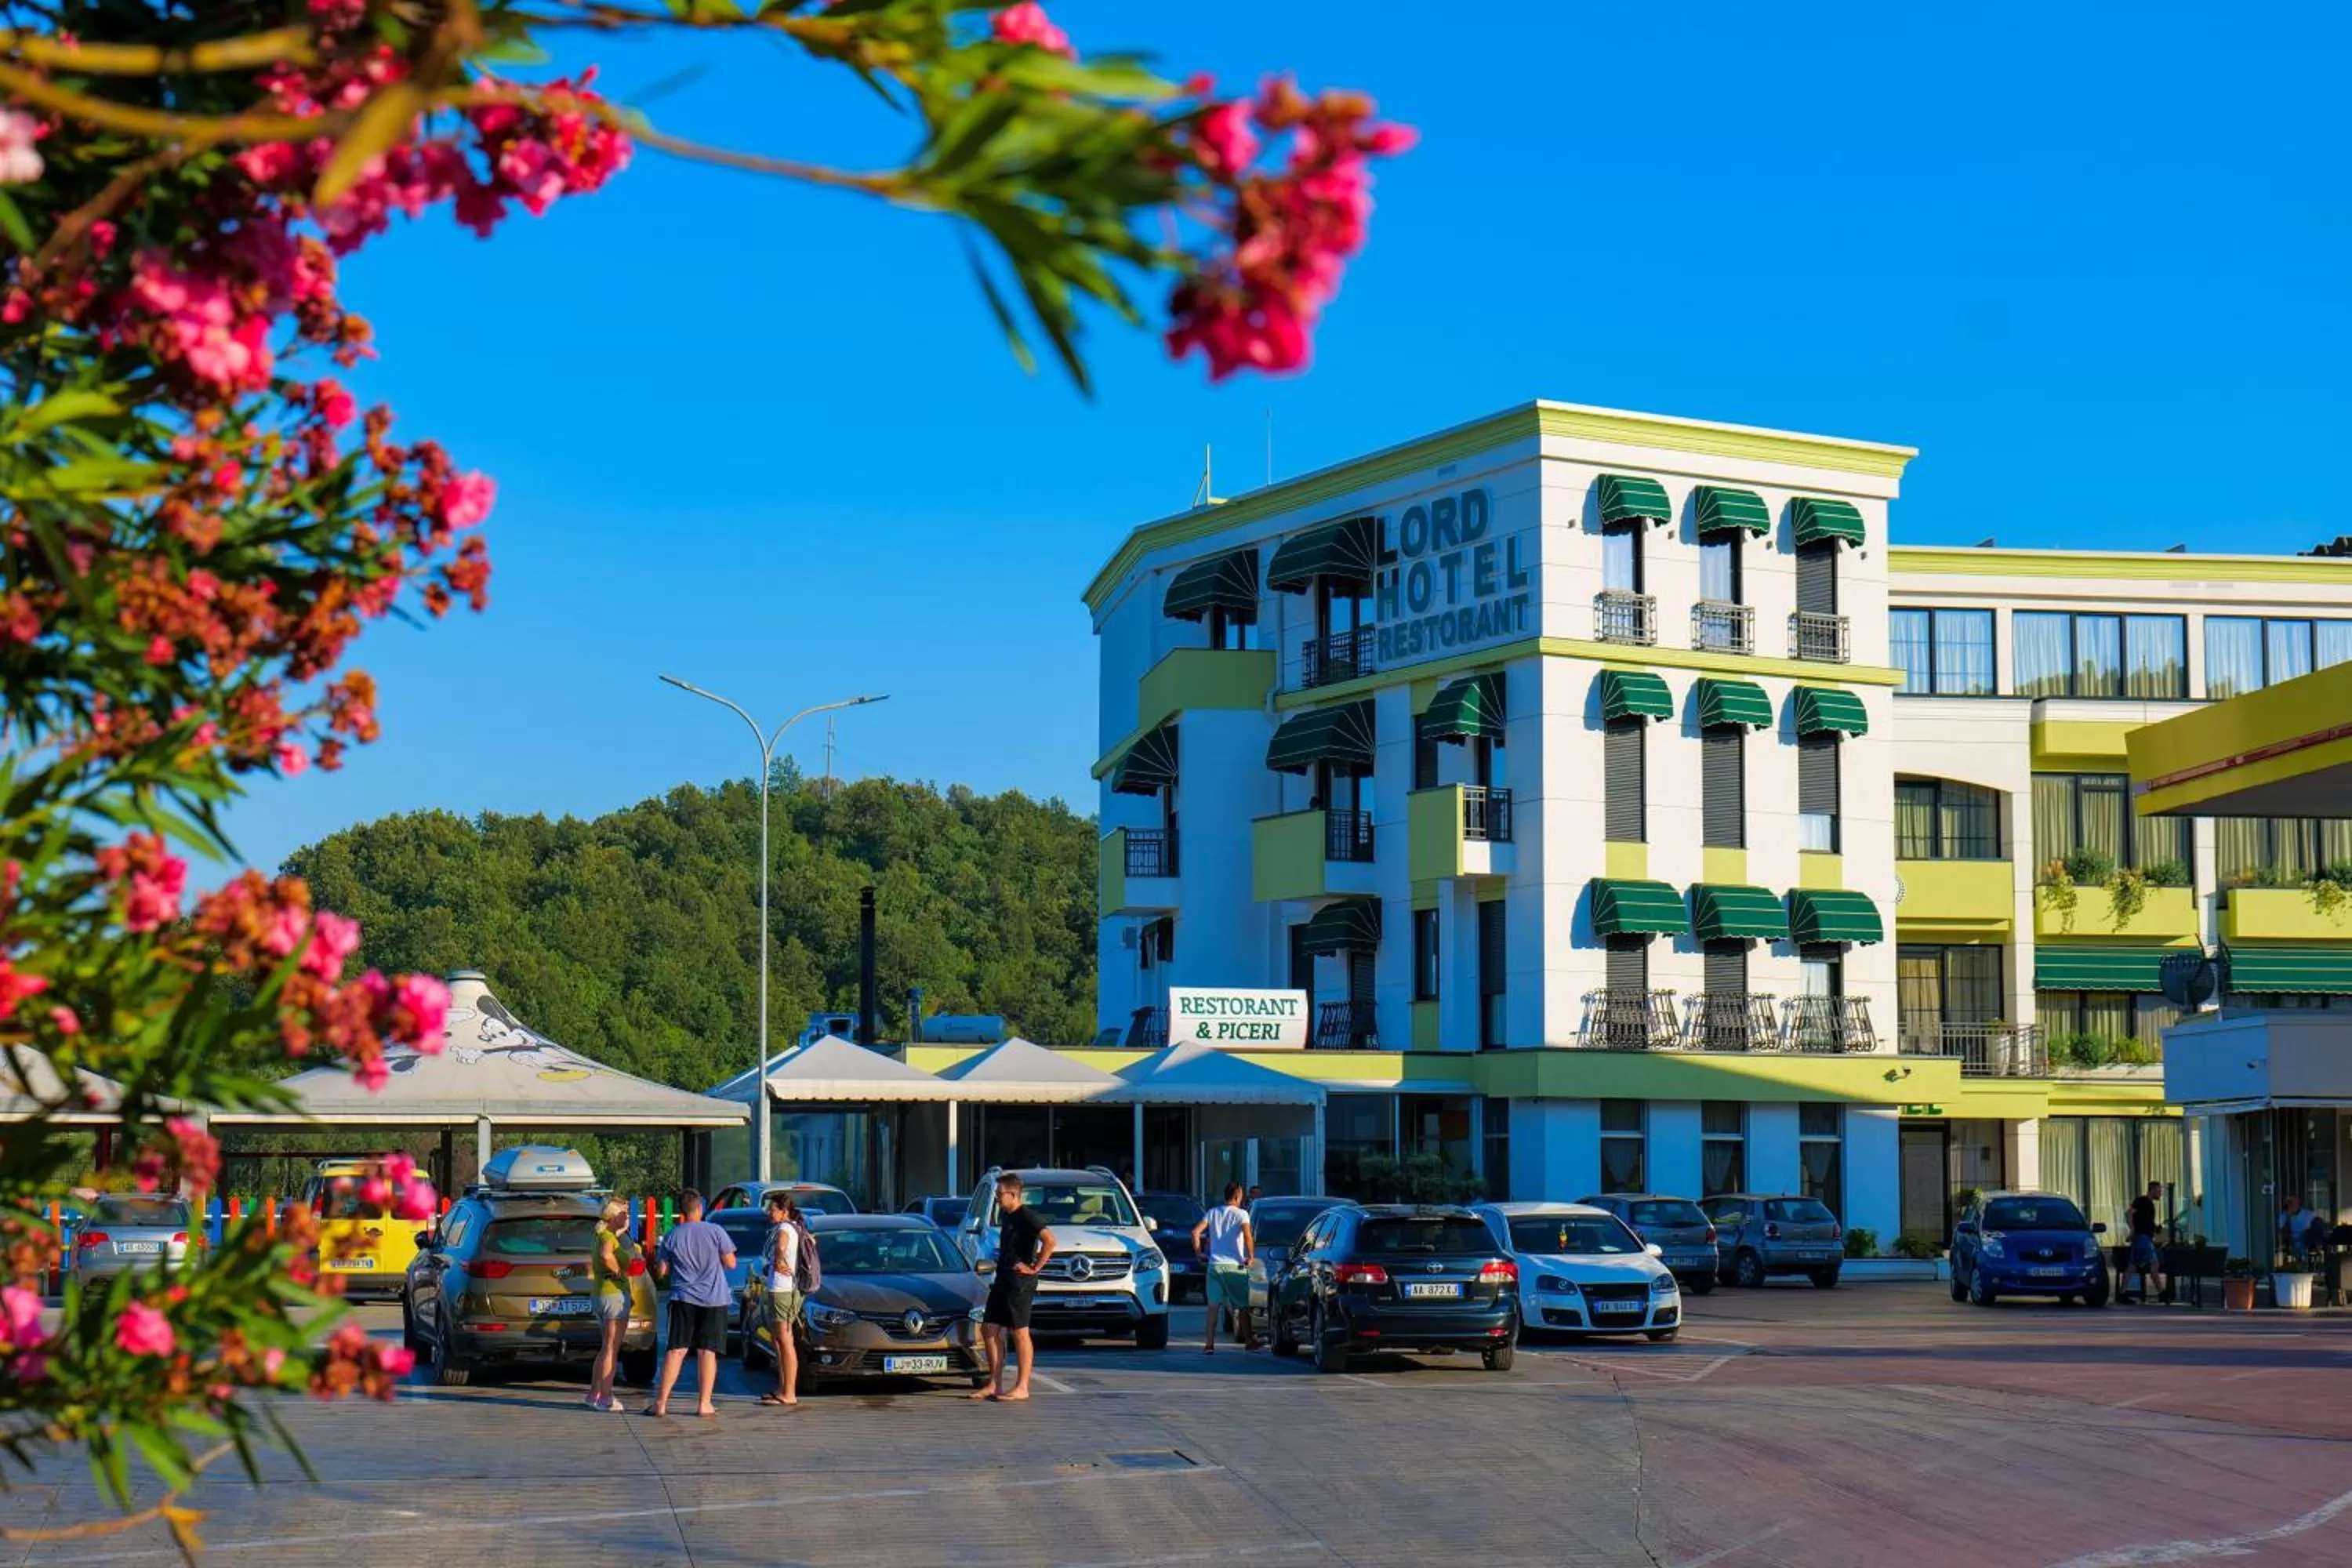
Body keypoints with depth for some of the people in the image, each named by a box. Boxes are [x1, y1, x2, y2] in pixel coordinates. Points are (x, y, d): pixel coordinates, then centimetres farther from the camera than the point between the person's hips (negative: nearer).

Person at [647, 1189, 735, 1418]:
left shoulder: (672, 1236, -2)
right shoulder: (716, 1232, -5)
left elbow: (661, 1272, 2)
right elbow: (730, 1263, 1)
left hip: (683, 1299, 0)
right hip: (714, 1299, 0)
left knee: (675, 1351, 2)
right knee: (707, 1352, 3)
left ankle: (661, 1402, -1)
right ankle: (705, 1404, 2)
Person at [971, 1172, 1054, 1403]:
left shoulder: (1026, 1216, -13)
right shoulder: (1005, 1215, 16)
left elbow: (1049, 1241, -23)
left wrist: (1035, 1267, -18)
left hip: (1020, 1281, -10)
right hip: (1003, 1280, 10)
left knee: (1019, 1333, -6)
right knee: (989, 1329, 9)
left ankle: (1022, 1388, -2)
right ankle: (994, 1385, 14)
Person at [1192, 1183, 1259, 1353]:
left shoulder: (1212, 1213, 7)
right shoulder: (1241, 1214, -4)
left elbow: (1196, 1232, -2)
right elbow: (1248, 1235, -20)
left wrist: (1199, 1252, 8)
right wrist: (1251, 1256, -8)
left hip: (1215, 1265, 3)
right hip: (1235, 1266, -3)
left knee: (1213, 1305, 2)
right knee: (1242, 1305, 10)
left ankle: (1209, 1344, -7)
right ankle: (1249, 1341, 19)